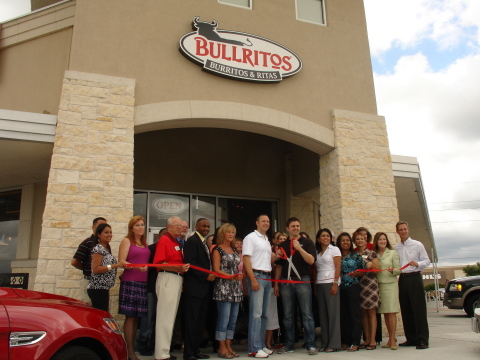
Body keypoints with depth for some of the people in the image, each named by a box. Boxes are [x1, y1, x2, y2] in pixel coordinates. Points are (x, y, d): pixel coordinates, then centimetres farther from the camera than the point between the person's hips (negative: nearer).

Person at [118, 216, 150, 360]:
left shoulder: (145, 243, 17)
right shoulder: (127, 241, 1)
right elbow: (121, 262, -8)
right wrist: (137, 267, -21)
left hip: (143, 282, 5)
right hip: (130, 282, -5)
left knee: (137, 317, 7)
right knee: (130, 316, -4)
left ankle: (132, 347, 14)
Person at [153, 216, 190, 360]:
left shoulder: (177, 243, 17)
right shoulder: (164, 240, -8)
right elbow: (158, 263, -17)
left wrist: (184, 268, 6)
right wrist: (179, 268, -24)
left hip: (177, 280, 9)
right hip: (167, 279, -9)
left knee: (170, 317, 14)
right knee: (165, 317, -5)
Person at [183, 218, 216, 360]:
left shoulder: (204, 243, 19)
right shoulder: (192, 241, -9)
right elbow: (190, 263, -17)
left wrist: (210, 276, 5)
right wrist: (206, 276, -16)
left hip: (204, 287, 9)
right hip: (194, 287, -9)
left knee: (200, 321, 12)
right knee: (192, 321, -2)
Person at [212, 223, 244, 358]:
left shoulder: (234, 250, 17)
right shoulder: (217, 249, -2)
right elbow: (216, 270, -9)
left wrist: (240, 278, 7)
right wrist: (232, 277, -18)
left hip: (236, 288, 7)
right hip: (223, 288, -7)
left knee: (233, 319, 8)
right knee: (224, 318, -7)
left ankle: (228, 346, 16)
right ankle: (222, 348, 4)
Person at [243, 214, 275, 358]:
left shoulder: (267, 240, 19)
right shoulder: (251, 237, -5)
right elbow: (246, 259, -13)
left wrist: (275, 256, 2)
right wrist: (253, 279, -20)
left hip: (267, 277, 8)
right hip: (256, 276, -8)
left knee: (264, 313, 11)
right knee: (256, 313, -9)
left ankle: (261, 345, 19)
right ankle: (254, 349, -4)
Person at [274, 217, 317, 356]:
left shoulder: (307, 242, 4)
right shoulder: (283, 245, 14)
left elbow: (311, 260, -8)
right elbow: (279, 266, 15)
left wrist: (299, 248, -17)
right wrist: (276, 284, 9)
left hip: (302, 280, -3)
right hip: (286, 282, 3)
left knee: (307, 314, -3)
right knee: (288, 315, 7)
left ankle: (311, 345, 4)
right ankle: (289, 344, 15)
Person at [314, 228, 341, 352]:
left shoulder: (334, 249, 3)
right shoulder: (317, 252, 17)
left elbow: (338, 267, -5)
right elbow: (315, 269, 13)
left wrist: (335, 283, -15)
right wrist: (315, 286, 5)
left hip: (330, 283, -5)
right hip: (319, 284, 5)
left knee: (333, 312, -4)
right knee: (322, 313, 4)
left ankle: (334, 344, 1)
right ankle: (324, 343, 10)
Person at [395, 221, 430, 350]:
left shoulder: (417, 245, 2)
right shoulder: (396, 248, 12)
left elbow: (427, 261, 0)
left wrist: (417, 264, -18)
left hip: (414, 278, -4)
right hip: (402, 279, 4)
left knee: (419, 309, -6)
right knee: (405, 310, 7)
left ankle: (422, 340, -1)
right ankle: (411, 338, 16)